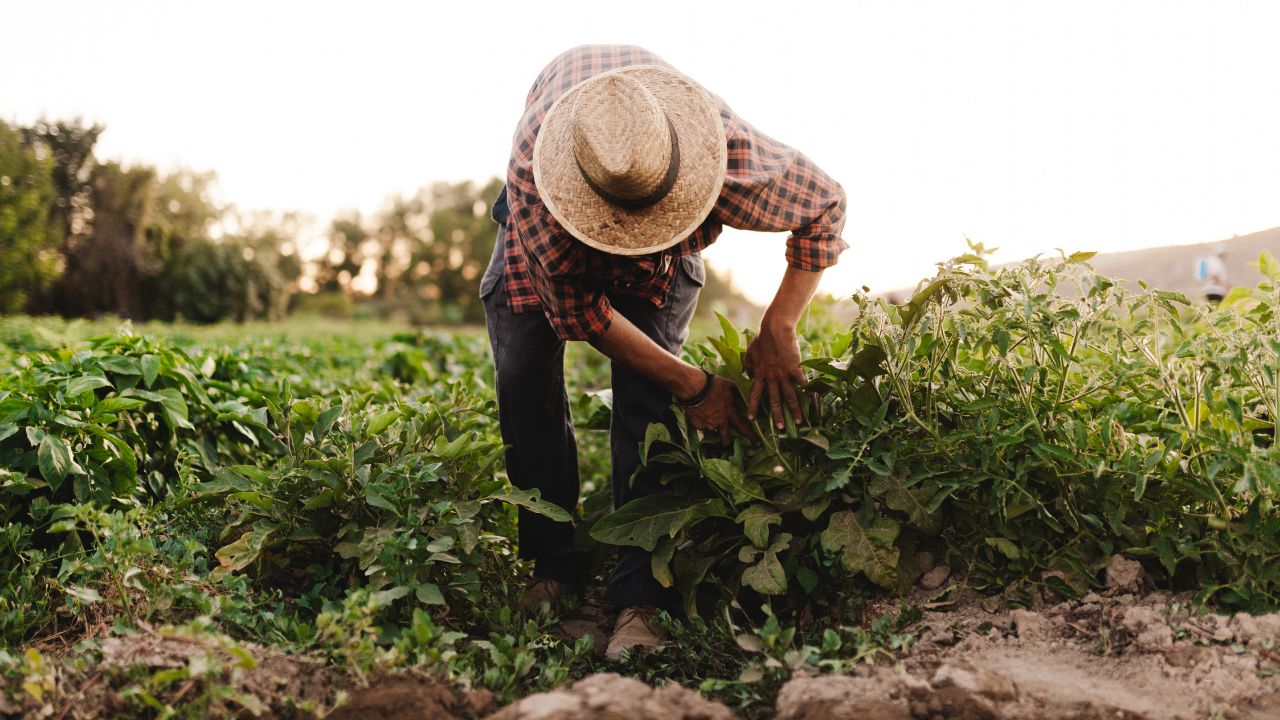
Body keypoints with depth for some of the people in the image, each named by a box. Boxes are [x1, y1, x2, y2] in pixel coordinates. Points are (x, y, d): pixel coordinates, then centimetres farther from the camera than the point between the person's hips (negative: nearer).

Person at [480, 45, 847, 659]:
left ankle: (641, 597, -16)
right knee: (523, 375, -14)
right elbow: (581, 309, -32)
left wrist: (777, 330, -29)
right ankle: (554, 567, 2)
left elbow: (826, 205, -23)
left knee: (643, 395, -19)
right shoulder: (531, 171, -44)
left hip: (665, 260, 0)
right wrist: (692, 386, -30)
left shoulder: (730, 153, -44)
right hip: (552, 229, 1)